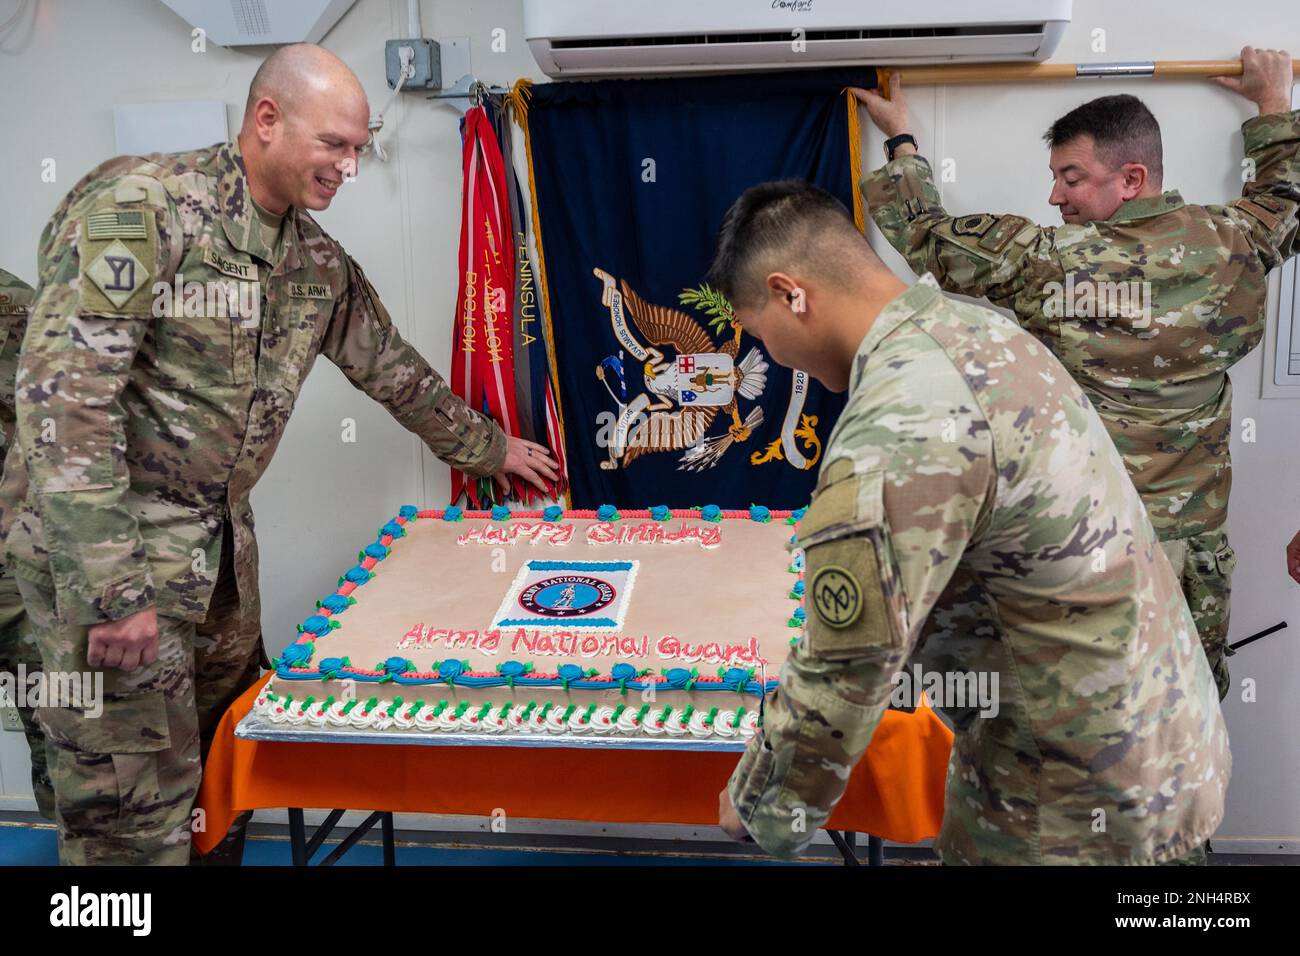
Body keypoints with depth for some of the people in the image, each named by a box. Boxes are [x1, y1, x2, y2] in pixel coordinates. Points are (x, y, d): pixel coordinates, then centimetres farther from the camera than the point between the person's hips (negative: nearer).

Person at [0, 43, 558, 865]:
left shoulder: (320, 264, 8)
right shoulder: (138, 206, -17)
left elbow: (393, 369, 25)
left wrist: (491, 449, 32)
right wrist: (111, 590, -27)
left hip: (222, 540, 8)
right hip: (99, 541, -7)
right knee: (139, 808, -6)